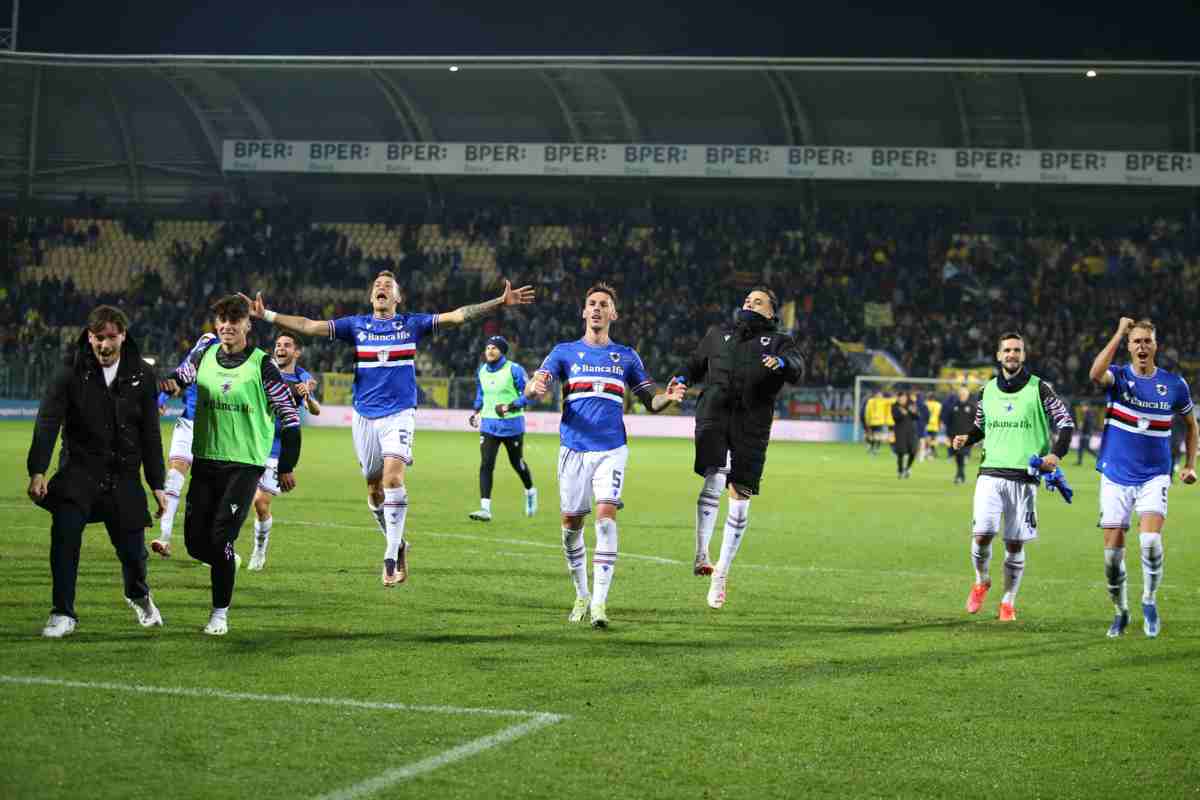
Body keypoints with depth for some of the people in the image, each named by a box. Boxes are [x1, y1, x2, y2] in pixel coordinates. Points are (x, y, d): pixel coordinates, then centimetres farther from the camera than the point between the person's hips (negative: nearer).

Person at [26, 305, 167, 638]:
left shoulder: (141, 376, 0)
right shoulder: (71, 374, -7)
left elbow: (150, 433, 6)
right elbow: (47, 422, -14)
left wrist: (157, 485, 5)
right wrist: (37, 471, -27)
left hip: (124, 473, 2)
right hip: (80, 469, -2)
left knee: (132, 549, 5)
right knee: (64, 531, -24)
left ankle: (138, 595, 41)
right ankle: (63, 614, -13)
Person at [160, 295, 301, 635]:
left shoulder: (261, 365, -6)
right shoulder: (204, 356, 5)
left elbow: (289, 414, -2)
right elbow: (179, 377, 17)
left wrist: (287, 467, -2)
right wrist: (169, 382, -11)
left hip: (245, 464, -4)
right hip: (205, 460, 4)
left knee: (221, 538, -12)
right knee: (195, 541, 1)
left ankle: (220, 613, 1)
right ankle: (228, 562, 34)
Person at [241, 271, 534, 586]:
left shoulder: (411, 324, 4)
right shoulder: (356, 325, 7)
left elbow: (457, 315, -1)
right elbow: (309, 325, 2)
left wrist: (501, 302, -10)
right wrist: (267, 315, -8)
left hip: (399, 414, -3)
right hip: (365, 416, 3)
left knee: (393, 479, -21)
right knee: (374, 490, 6)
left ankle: (391, 557, -18)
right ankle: (398, 545, 27)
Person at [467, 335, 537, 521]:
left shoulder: (514, 370, -11)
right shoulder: (482, 371, 7)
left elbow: (527, 394, -11)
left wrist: (509, 407, -22)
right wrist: (476, 412, 11)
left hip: (511, 424, -4)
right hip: (488, 425, 4)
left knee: (517, 463, 11)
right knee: (486, 465, -10)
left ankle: (530, 492, 42)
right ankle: (485, 509, -14)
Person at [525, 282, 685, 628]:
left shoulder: (626, 356, 12)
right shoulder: (565, 352, 9)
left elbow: (650, 402, 15)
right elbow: (532, 388, -3)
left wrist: (669, 397, -8)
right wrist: (536, 388, -28)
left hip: (612, 449, -1)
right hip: (573, 449, 1)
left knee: (606, 514, -18)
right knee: (571, 522, 3)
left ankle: (599, 602, -19)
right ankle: (581, 595, 23)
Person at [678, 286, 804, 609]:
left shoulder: (778, 342, 16)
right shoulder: (717, 335, 25)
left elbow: (797, 368, -3)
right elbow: (696, 364, 34)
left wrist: (782, 363, -27)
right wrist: (682, 380, 11)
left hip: (751, 427, 0)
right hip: (713, 416, 0)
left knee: (739, 499, 0)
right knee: (713, 480, -23)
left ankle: (721, 573, 11)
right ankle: (701, 555, -20)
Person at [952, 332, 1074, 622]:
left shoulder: (1039, 388, 0)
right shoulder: (988, 389, 11)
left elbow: (1066, 423, 3)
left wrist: (1056, 454, -13)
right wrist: (966, 439, 4)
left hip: (1024, 476, -2)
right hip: (990, 474, 2)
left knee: (1014, 544, 1)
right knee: (981, 535, -13)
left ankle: (1008, 601, 18)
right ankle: (981, 581, 15)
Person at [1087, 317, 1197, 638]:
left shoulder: (1174, 384, 0)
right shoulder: (1118, 377, -4)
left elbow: (1191, 424, 16)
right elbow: (1095, 374, -29)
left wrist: (1190, 465, 7)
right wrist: (1119, 333, -25)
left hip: (1154, 478, 0)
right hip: (1116, 477, 0)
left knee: (1150, 540, -22)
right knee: (1113, 552, 0)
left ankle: (1149, 601, 1)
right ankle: (1121, 612, 21)